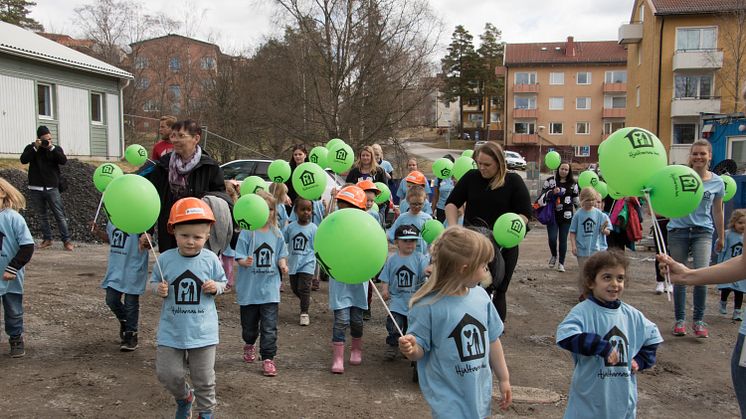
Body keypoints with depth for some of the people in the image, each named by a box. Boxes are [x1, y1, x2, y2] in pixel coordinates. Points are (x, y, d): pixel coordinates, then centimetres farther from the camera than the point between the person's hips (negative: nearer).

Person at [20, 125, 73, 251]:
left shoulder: (56, 149, 5)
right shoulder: (31, 148, 5)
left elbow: (63, 160, -12)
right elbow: (23, 160, -12)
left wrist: (51, 148, -18)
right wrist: (35, 148, -17)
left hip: (52, 188, -1)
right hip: (35, 189, 2)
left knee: (60, 215, -4)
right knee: (42, 215, 9)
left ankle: (66, 240, -2)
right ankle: (47, 239, 19)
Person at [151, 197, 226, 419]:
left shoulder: (211, 260, -8)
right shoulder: (165, 258, -7)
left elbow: (222, 282, 7)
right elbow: (154, 282, 8)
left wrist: (215, 287, -15)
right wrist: (158, 289, -13)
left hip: (202, 330, -1)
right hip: (171, 329, 1)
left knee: (204, 378, 9)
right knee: (168, 374, 7)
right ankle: (184, 398, 39)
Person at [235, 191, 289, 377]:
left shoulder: (277, 234, 3)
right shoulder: (247, 233, -8)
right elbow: (240, 258, -9)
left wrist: (283, 265, -9)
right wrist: (245, 262, -30)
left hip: (270, 287, 1)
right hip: (249, 288, -1)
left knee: (269, 327, -3)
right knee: (249, 324, 16)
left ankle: (268, 358, 5)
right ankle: (249, 345, 44)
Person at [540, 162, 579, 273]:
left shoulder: (572, 184, 8)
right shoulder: (550, 181, 2)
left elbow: (576, 200, 15)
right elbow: (542, 196, 2)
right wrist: (552, 192, -16)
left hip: (566, 215, 1)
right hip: (552, 215, -1)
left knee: (563, 240, 3)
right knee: (552, 238, -9)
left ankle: (561, 263, 14)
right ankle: (554, 255, 21)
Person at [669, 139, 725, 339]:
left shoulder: (717, 182, 4)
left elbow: (717, 212, 15)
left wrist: (721, 237, 21)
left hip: (703, 232, 1)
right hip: (678, 230, 0)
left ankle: (699, 320, 0)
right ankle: (680, 320, 20)